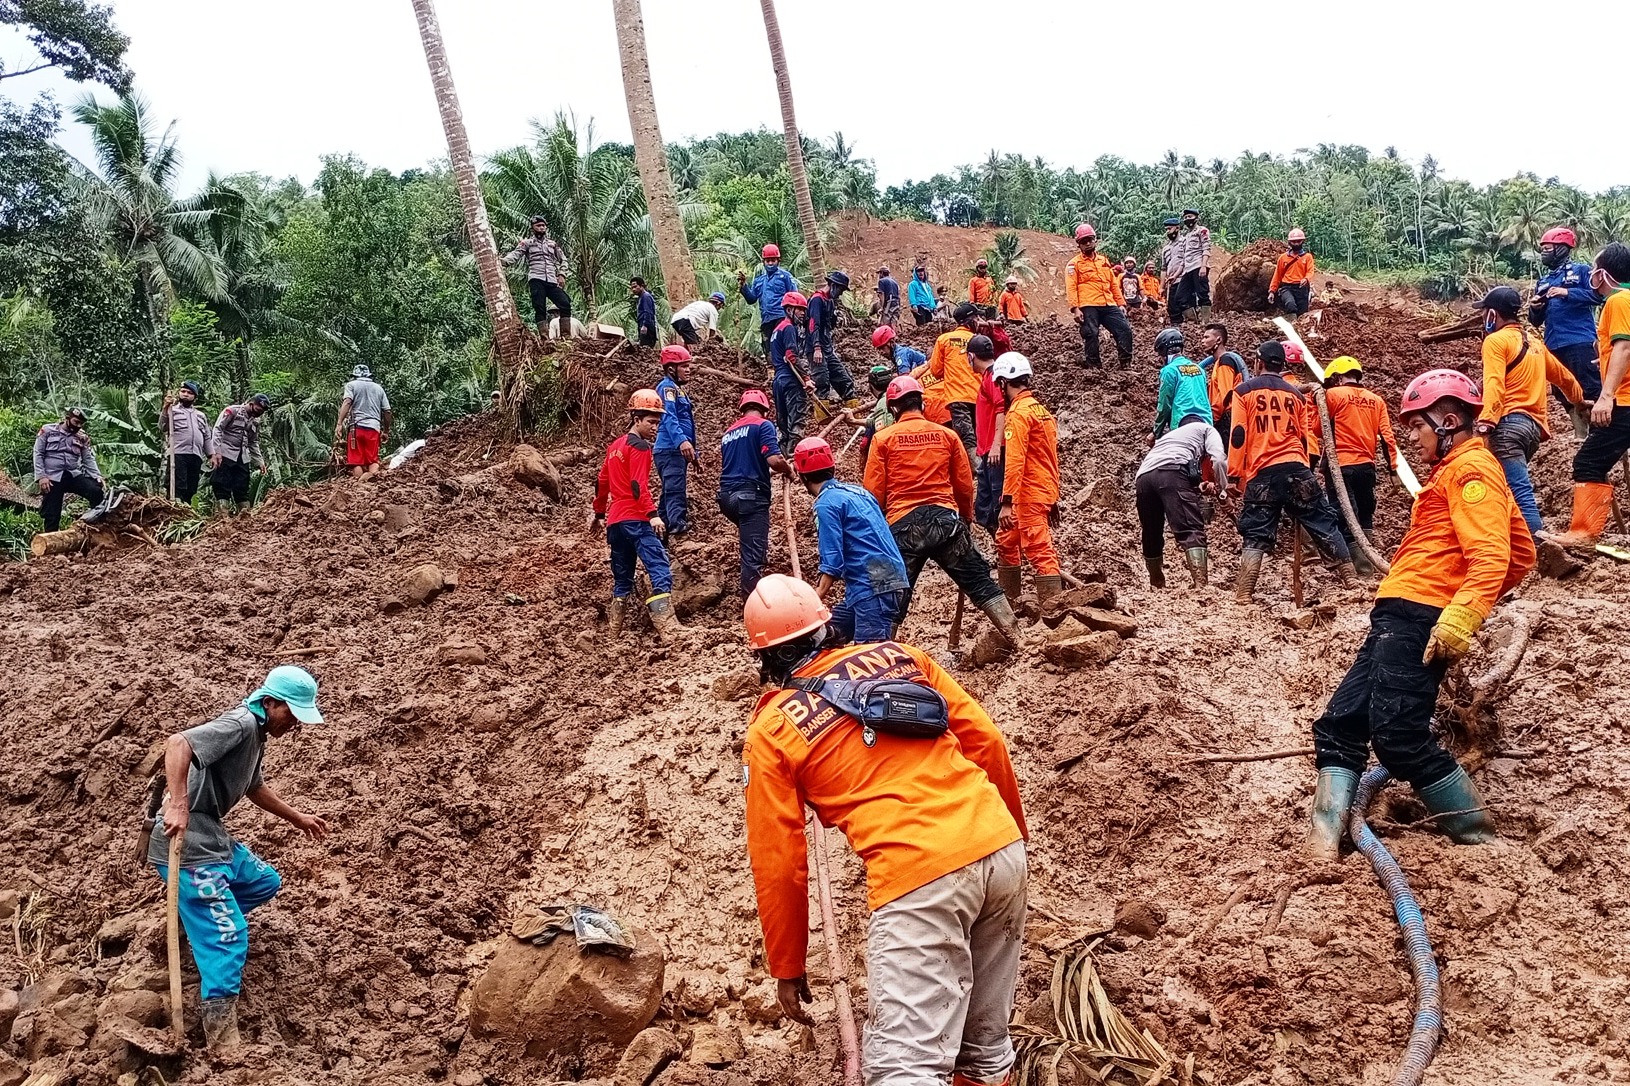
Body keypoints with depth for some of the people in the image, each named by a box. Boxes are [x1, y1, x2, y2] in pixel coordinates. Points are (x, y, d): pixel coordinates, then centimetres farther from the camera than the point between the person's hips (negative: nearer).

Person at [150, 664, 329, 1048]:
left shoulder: (257, 732, 14)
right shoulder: (241, 724, -18)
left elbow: (255, 787, 31)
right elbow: (177, 744, -33)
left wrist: (298, 817, 37)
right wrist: (177, 805, -42)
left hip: (214, 838, 10)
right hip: (187, 844, -10)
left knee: (266, 882, 26)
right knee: (229, 937, -11)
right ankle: (223, 1040, -7)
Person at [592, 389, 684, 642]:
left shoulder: (615, 446, 20)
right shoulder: (640, 446, -6)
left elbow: (602, 483, 26)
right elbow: (638, 485, -17)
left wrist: (599, 514, 35)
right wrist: (652, 514, -25)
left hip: (615, 521, 9)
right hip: (636, 520, -9)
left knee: (622, 580, 17)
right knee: (661, 572, -17)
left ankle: (613, 633, 19)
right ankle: (669, 631, -30)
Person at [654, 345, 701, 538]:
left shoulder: (678, 389, 25)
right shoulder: (667, 387, -6)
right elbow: (668, 417, -23)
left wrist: (694, 454, 29)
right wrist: (681, 441, -37)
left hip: (676, 451, 10)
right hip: (670, 449, -10)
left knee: (670, 492, 12)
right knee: (675, 489, -22)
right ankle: (678, 524, -34)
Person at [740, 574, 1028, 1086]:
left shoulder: (771, 732, 6)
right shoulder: (900, 655, 16)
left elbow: (778, 864, 7)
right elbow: (986, 741, 14)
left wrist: (787, 967, 18)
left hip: (917, 876, -6)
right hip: (1002, 848, 6)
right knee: (986, 1040, 21)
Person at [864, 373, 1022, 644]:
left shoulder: (883, 439, 3)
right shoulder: (947, 435, 9)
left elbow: (873, 492, 2)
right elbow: (965, 485, 13)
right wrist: (966, 518, 29)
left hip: (903, 525, -1)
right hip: (945, 519, 2)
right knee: (980, 582, 10)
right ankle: (1018, 640, 8)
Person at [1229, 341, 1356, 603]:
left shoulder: (1244, 392, 6)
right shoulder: (1295, 394, 17)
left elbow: (1238, 436, -1)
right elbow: (1305, 437, 19)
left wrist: (1234, 476, 3)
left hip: (1261, 473, -2)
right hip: (1297, 469, 2)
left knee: (1256, 535, 0)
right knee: (1323, 523, 11)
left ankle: (1244, 594, -7)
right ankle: (1350, 577, 14)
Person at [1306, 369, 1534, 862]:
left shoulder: (1471, 468, -5)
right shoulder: (1455, 471, 26)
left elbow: (1492, 557, -20)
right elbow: (1522, 553, 33)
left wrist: (1459, 619, -31)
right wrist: (1459, 603, 28)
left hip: (1415, 618, -11)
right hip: (1398, 618, 11)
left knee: (1399, 736, -16)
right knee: (1339, 724, 2)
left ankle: (1480, 841, 0)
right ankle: (1322, 848, -5)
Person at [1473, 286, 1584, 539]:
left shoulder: (1496, 340, 1)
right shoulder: (1535, 345, 25)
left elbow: (1493, 384, -15)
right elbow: (1564, 377, 38)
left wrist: (1486, 421, -27)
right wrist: (1579, 401, 57)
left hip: (1509, 424, -9)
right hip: (1535, 426, 9)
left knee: (1520, 492, -18)